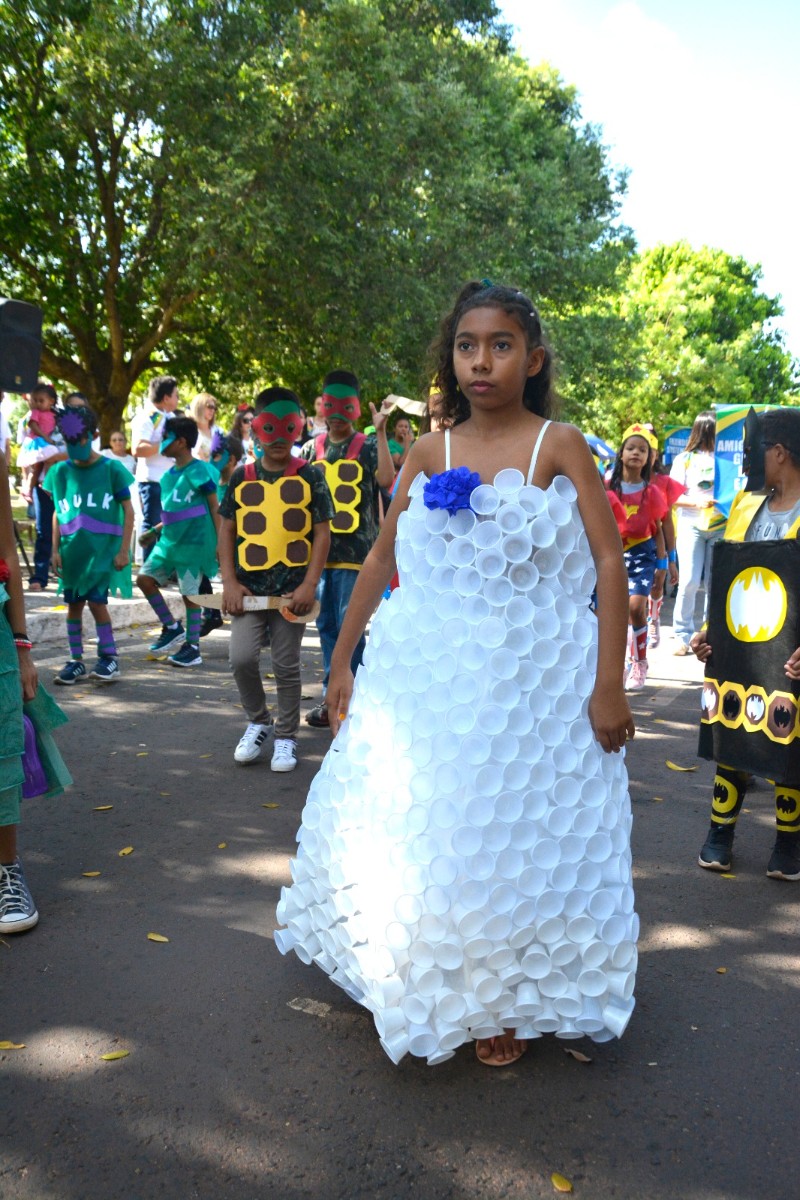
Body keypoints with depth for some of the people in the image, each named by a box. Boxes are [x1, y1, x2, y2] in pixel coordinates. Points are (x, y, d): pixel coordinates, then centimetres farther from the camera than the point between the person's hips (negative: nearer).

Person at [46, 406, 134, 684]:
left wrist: (123, 550, -6)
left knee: (96, 600, -7)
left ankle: (109, 657, 9)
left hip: (103, 546, -4)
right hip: (72, 547, 4)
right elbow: (57, 513, 11)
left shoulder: (112, 468, -4)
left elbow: (128, 511, -2)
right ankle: (76, 660, 18)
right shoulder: (61, 471, 5)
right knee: (73, 602, 7)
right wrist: (55, 550, 5)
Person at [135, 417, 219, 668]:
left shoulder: (199, 471, -12)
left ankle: (192, 647, 10)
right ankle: (172, 628, 18)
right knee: (145, 578, 5)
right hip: (169, 539, 8)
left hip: (194, 541, -8)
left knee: (190, 593, -2)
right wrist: (155, 531, 16)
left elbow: (214, 507, -10)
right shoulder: (169, 474, 10)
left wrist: (220, 542, -13)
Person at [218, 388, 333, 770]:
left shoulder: (309, 476, -1)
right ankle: (257, 721, 18)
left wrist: (309, 585, -11)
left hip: (292, 587, -2)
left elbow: (323, 533, -3)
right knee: (242, 657, -9)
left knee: (286, 666, 6)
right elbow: (226, 531, 9)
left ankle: (286, 738, 22)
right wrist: (229, 582, -2)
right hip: (249, 586, 2)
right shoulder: (242, 477, 6)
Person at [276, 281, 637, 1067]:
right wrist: (341, 662, 9)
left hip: (533, 678, -2)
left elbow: (610, 565, -8)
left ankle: (509, 1001, 32)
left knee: (518, 839, 9)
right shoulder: (430, 453, 3)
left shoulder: (559, 445, -5)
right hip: (426, 676, 3)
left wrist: (609, 686, -13)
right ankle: (416, 982, 37)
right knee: (415, 828, 12)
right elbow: (381, 558, 9)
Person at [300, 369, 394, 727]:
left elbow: (386, 479, -19)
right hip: (319, 548, 5)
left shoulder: (366, 446, -1)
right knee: (326, 625, 11)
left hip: (355, 551, -5)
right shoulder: (312, 448, 11)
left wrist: (380, 433, -21)